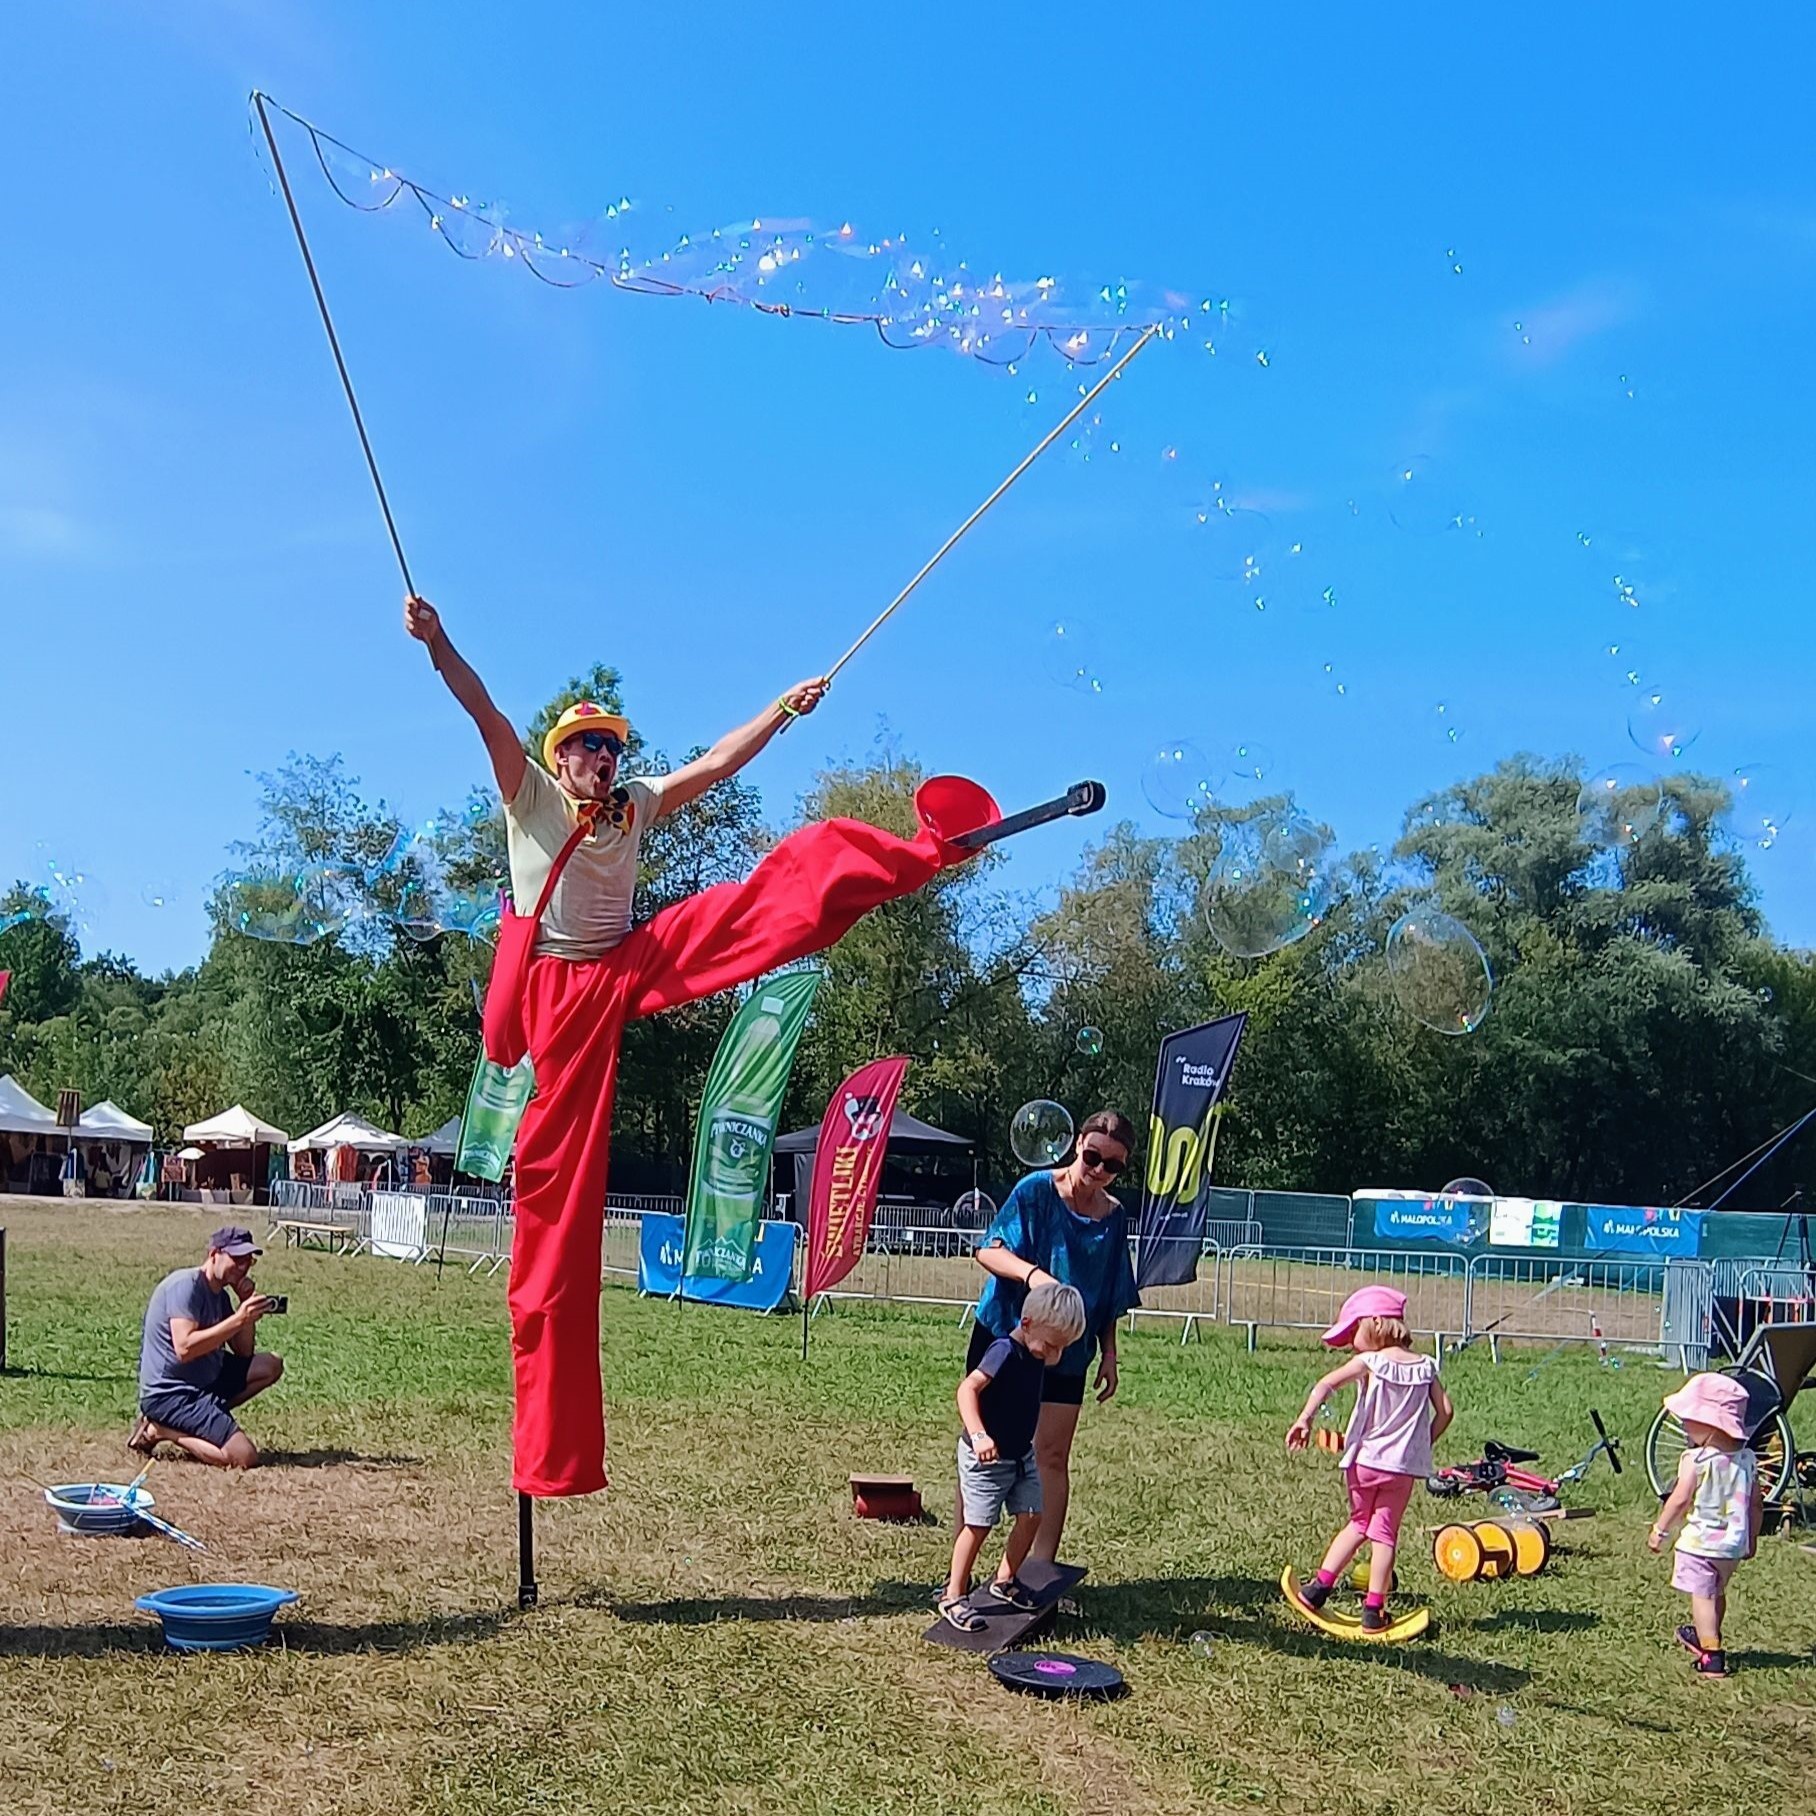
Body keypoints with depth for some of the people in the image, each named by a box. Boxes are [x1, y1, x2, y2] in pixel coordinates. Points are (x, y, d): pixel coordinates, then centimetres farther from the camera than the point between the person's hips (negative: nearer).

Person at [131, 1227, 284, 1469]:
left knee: (270, 1366, 5)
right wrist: (238, 1319, -29)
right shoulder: (185, 1285, -16)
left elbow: (244, 1352, 11)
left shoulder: (220, 1295, 12)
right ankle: (161, 1430, -5)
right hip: (169, 1392, -10)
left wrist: (248, 1309, -3)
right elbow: (185, 1348, -28)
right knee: (244, 1457, -18)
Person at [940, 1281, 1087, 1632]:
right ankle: (954, 1597, 11)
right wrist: (977, 1435, -44)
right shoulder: (1005, 1352, -26)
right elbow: (968, 1388, -36)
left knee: (1031, 1516, 9)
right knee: (978, 1525, -2)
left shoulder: (1037, 1355, -1)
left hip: (1021, 1454, 8)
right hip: (986, 1457, -8)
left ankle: (1005, 1580, 29)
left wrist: (1052, 1353, 1)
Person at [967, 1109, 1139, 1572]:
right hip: (1003, 1334, -3)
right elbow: (987, 1250, -16)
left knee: (1052, 1456, 1)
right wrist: (1031, 1273, -34)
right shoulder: (1037, 1190, -11)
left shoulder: (1115, 1217, 3)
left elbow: (1111, 1297, 12)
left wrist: (1108, 1354, 9)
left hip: (1067, 1351, 3)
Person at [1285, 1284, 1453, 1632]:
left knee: (1359, 1522, 19)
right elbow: (1445, 1411, 6)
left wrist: (1304, 1419, -22)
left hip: (1365, 1460, -2)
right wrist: (1421, 1444, 16)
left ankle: (1319, 1586, 17)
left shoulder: (1368, 1362, -7)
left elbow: (1325, 1385, -21)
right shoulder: (1425, 1367, 5)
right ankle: (1374, 1610, 6)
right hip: (1404, 1466, 2)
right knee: (1384, 1532, 8)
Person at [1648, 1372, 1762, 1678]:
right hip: (1733, 1543, 7)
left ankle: (1711, 1656, -9)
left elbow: (1680, 1500, -17)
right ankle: (1707, 1636, 43)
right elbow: (1756, 1504, 9)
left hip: (1700, 1541, -7)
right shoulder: (1747, 1459, 2)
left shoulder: (1696, 1459, -18)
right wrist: (1751, 1537, 22)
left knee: (1701, 1596, -2)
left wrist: (1659, 1529, -5)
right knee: (1717, 1593, 24)